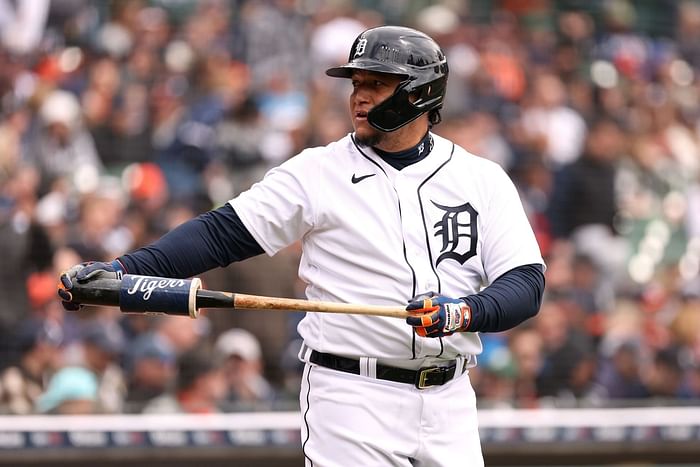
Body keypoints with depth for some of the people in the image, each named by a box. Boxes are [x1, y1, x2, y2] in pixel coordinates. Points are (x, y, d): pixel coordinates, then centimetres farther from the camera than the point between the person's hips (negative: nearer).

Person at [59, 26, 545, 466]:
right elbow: (223, 232, -3)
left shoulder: (483, 180, 5)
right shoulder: (319, 171, 2)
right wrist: (124, 268, -15)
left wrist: (466, 312, -23)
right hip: (353, 397, -2)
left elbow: (526, 283, -2)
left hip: (449, 403, 2)